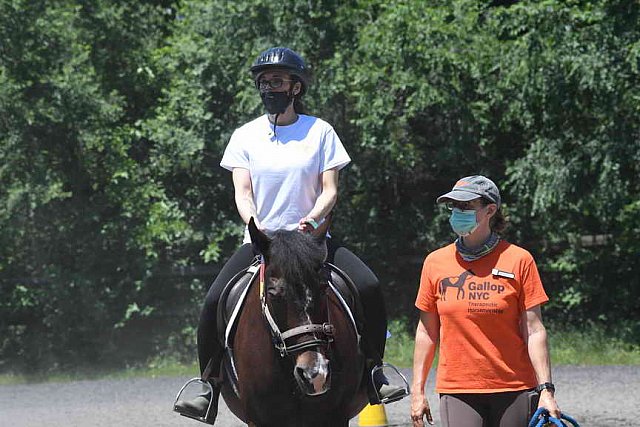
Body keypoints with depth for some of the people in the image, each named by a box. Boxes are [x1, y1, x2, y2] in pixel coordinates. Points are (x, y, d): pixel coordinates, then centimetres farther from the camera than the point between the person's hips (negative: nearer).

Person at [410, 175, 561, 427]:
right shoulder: (435, 263, 6)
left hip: (513, 390, -1)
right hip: (457, 391, 1)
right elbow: (427, 332, 11)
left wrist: (545, 389, -8)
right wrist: (418, 390, 8)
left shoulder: (518, 260, -1)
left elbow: (533, 331, -2)